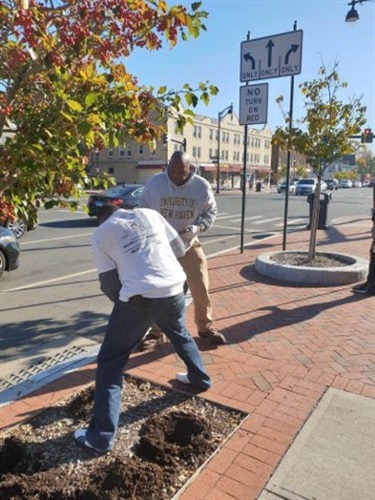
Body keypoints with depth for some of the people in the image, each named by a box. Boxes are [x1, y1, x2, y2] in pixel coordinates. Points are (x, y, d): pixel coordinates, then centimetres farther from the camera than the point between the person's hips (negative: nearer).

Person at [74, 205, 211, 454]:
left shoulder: (101, 233, 8)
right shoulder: (150, 213, 16)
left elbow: (109, 283, 5)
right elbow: (179, 249, 17)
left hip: (140, 297, -4)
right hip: (174, 289, 5)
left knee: (110, 362, 10)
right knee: (181, 335, 35)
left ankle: (101, 436, 12)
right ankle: (200, 378, 54)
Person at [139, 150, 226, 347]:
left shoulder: (202, 186, -12)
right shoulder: (154, 183, -12)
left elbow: (211, 212, 0)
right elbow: (143, 210, -1)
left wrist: (197, 228, -19)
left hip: (189, 244, 1)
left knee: (200, 288, 7)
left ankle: (205, 326, 29)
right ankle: (153, 329, 26)